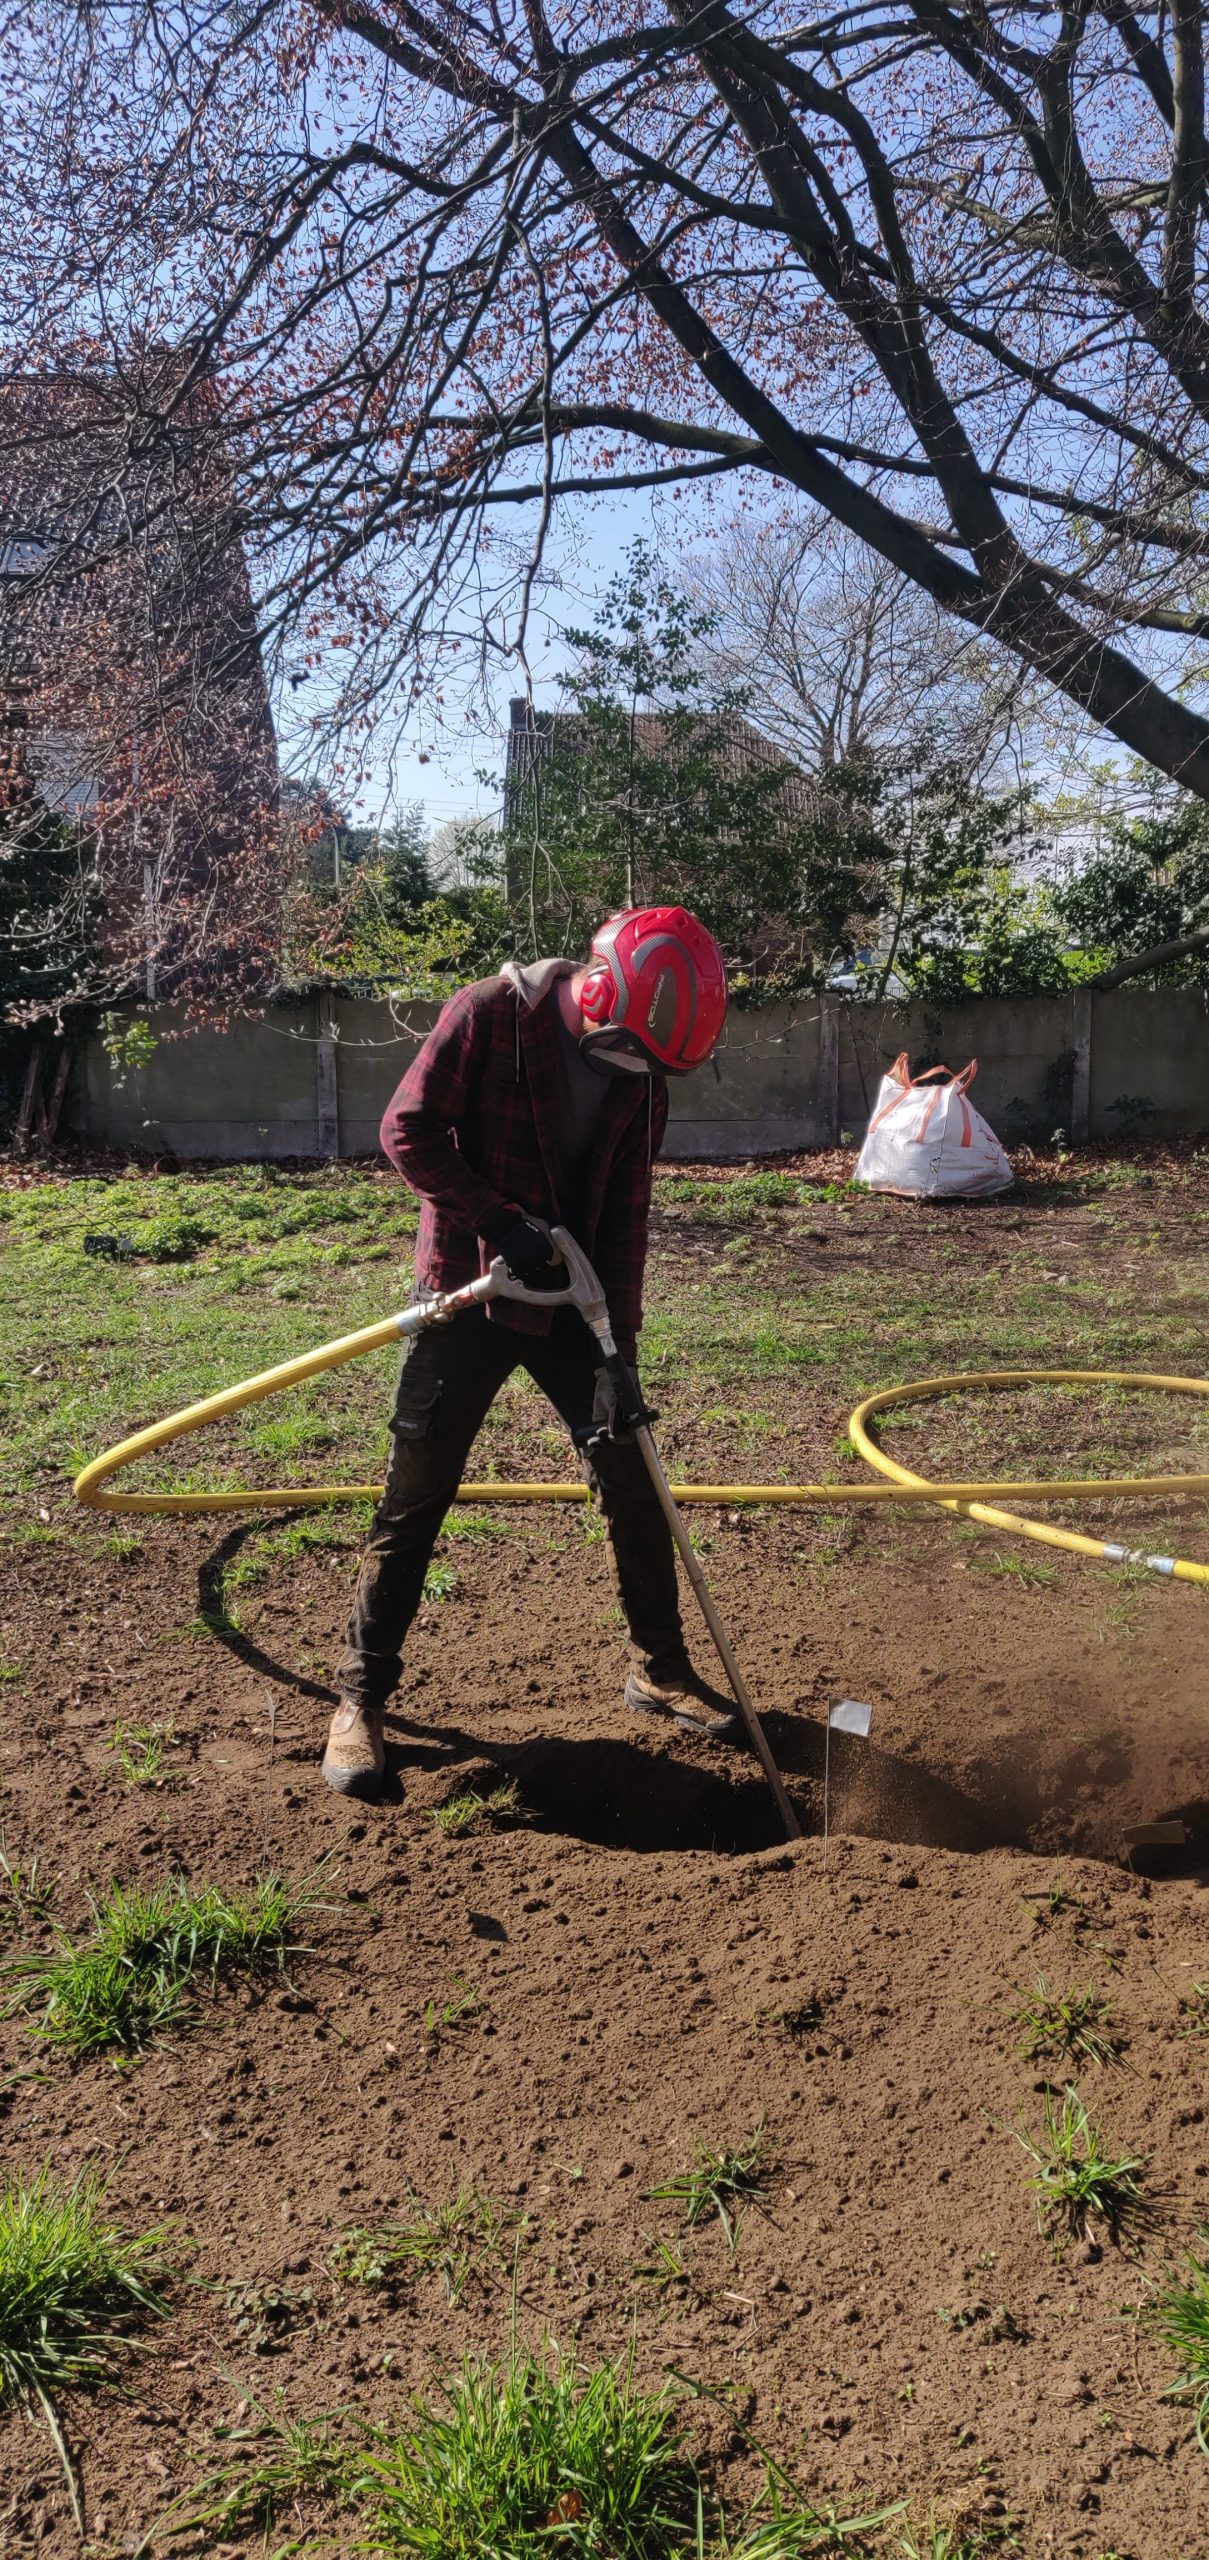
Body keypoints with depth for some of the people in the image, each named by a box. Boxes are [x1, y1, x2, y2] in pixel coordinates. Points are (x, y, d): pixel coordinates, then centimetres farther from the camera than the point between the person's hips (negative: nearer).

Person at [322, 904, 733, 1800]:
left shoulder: (641, 1081, 1)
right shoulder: (490, 1015, -13)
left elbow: (625, 1222, 2)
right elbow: (409, 1130, -15)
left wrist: (621, 1348, -4)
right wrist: (501, 1222, -23)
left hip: (568, 1300, 5)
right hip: (470, 1290, -4)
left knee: (631, 1477, 5)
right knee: (415, 1497, -2)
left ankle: (661, 1668, 23)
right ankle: (362, 1699, 12)